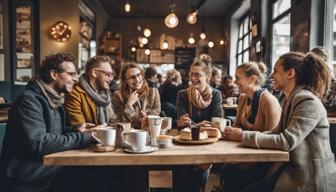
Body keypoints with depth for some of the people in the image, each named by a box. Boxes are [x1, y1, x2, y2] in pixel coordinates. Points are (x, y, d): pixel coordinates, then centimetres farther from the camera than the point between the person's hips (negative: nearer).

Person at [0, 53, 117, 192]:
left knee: (104, 176, -7)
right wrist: (83, 138, -21)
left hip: (48, 166, 8)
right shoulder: (29, 100, -17)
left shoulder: (54, 99, 11)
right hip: (30, 176, -8)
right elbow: (38, 143, -27)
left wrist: (76, 131, 0)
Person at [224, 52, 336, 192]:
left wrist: (244, 136, -23)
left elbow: (287, 142, -27)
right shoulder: (290, 99, 9)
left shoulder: (308, 102, -20)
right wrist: (242, 134, -10)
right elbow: (277, 132, 5)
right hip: (294, 168, 7)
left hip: (312, 177, -7)